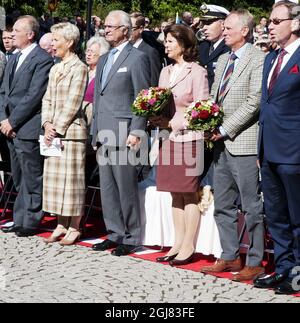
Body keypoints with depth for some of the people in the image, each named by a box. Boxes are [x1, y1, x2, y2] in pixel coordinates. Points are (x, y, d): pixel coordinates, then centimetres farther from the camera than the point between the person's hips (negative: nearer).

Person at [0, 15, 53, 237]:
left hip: (28, 128, -8)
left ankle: (31, 222, 6)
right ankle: (20, 220, 19)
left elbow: (34, 96, -16)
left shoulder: (42, 59, -10)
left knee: (32, 179, -1)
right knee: (19, 179, 13)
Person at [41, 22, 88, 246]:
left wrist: (57, 128, -14)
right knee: (55, 179, 10)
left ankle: (74, 227, 5)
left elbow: (72, 104, -13)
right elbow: (47, 100, 15)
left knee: (71, 179, -3)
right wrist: (47, 124, -1)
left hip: (71, 131, -8)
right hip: (53, 132, 8)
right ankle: (61, 225, 18)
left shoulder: (79, 68, -8)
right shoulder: (55, 69, 16)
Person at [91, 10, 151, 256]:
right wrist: (95, 131, 17)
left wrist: (136, 132, -16)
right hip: (104, 135, 8)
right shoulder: (103, 60, 19)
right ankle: (115, 233, 20)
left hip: (124, 134, -8)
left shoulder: (137, 58, -6)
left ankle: (131, 238, 4)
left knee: (127, 188, -4)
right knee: (108, 188, 11)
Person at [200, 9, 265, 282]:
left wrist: (225, 129, -15)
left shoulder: (258, 59, -10)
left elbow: (254, 102, -16)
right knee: (223, 205, 13)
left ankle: (254, 263, 5)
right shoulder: (223, 61, 17)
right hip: (222, 144, 9)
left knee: (252, 207, -1)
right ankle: (229, 257, 23)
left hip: (244, 143, -9)